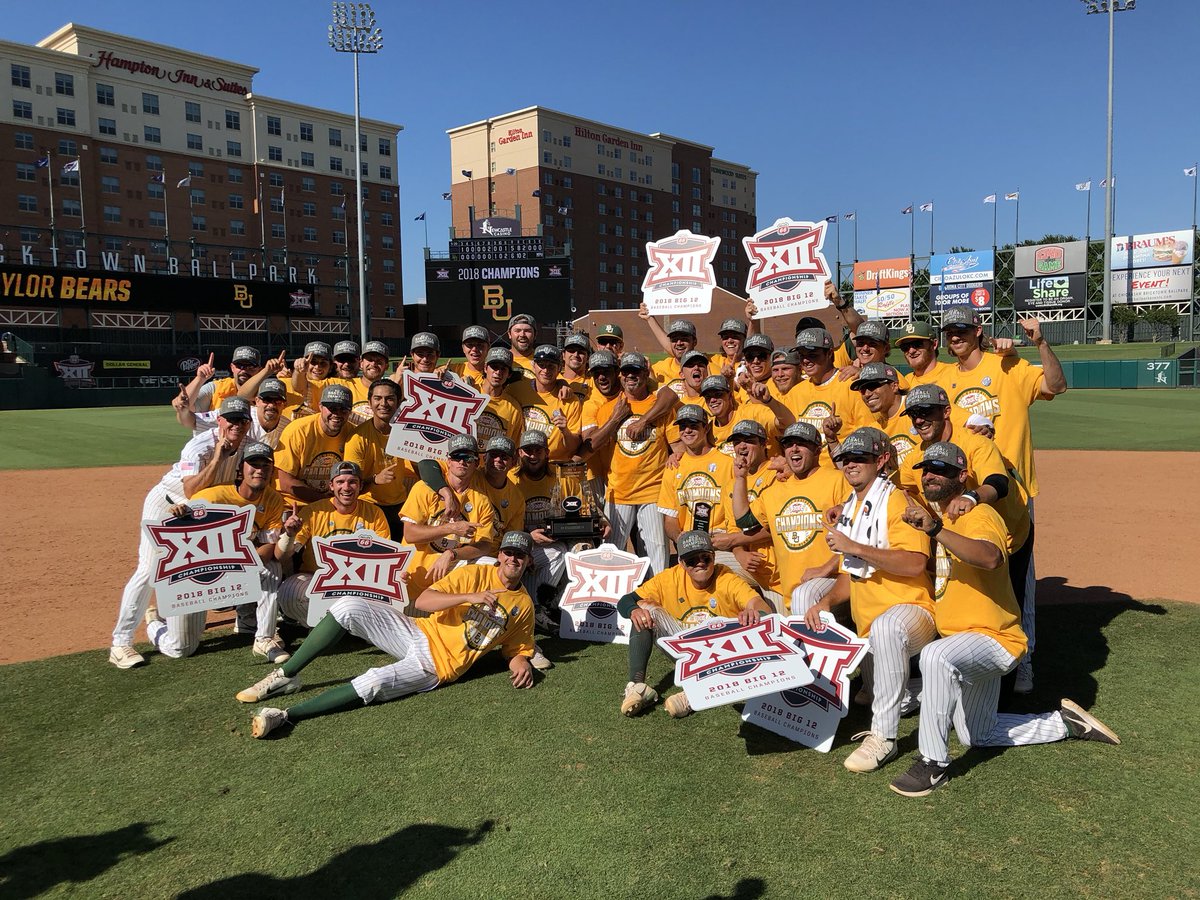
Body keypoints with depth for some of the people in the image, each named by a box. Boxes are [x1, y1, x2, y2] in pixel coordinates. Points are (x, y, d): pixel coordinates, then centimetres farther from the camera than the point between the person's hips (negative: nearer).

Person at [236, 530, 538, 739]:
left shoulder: (524, 605, 6)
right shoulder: (475, 574, 1)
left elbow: (517, 648, 13)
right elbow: (422, 601, -9)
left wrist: (520, 661, -11)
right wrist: (468, 597, -21)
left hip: (439, 666, -2)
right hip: (420, 633, 2)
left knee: (373, 683, -30)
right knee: (348, 607, -20)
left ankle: (286, 716, -22)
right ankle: (286, 676, -8)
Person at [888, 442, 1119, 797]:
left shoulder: (978, 515, -19)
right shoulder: (931, 514, 7)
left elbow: (990, 558, -42)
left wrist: (935, 529, -52)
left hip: (995, 638, -9)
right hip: (959, 641, 10)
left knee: (935, 656, -40)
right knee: (976, 736, 21)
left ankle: (933, 763, -27)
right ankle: (1065, 722, 37)